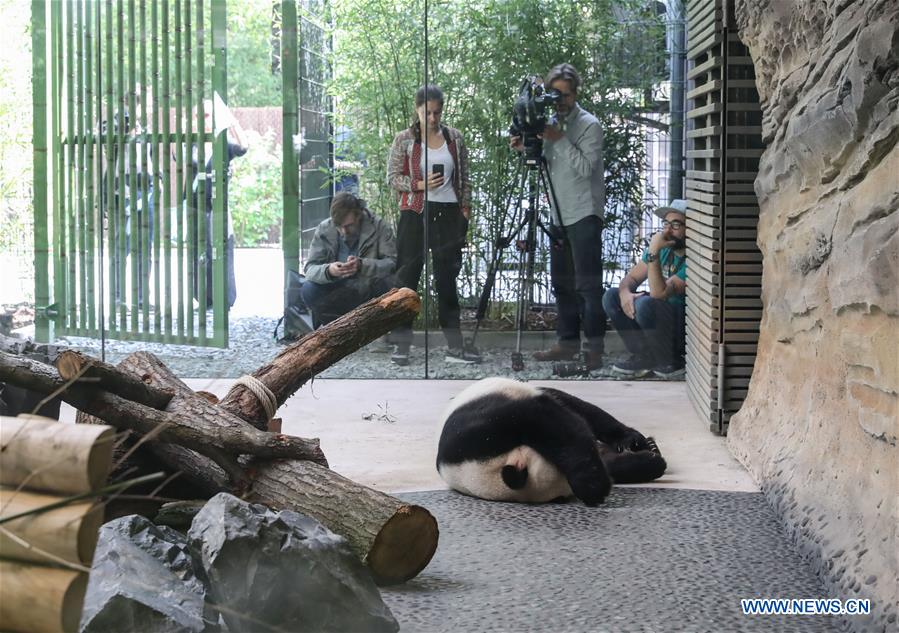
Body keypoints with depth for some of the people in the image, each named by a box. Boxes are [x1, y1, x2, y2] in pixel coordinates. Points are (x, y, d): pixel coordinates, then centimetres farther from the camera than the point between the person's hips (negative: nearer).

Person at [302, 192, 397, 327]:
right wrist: (328, 271, -34)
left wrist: (362, 265, -35)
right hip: (335, 288, 1)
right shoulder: (324, 230, -4)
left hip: (367, 289, -1)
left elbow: (393, 263, -17)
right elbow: (310, 269, -10)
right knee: (308, 290, -26)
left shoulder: (378, 226, -10)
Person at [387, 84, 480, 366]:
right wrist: (420, 184, -16)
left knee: (447, 278, 6)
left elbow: (463, 178, 12)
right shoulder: (404, 139, -1)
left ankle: (455, 347, 8)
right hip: (415, 214, -2)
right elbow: (392, 177, -2)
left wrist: (465, 208, 6)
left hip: (448, 214, 3)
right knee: (408, 277, 0)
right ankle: (402, 344, 6)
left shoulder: (454, 137, 7)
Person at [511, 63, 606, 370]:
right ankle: (568, 342, 18)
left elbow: (585, 168, -17)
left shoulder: (589, 125, -7)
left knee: (587, 283, -9)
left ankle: (595, 347, -8)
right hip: (559, 215, 8)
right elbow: (545, 166, 16)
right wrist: (525, 148, -2)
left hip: (584, 215, -8)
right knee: (562, 283, 10)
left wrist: (559, 140, -20)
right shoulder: (551, 123, 14)